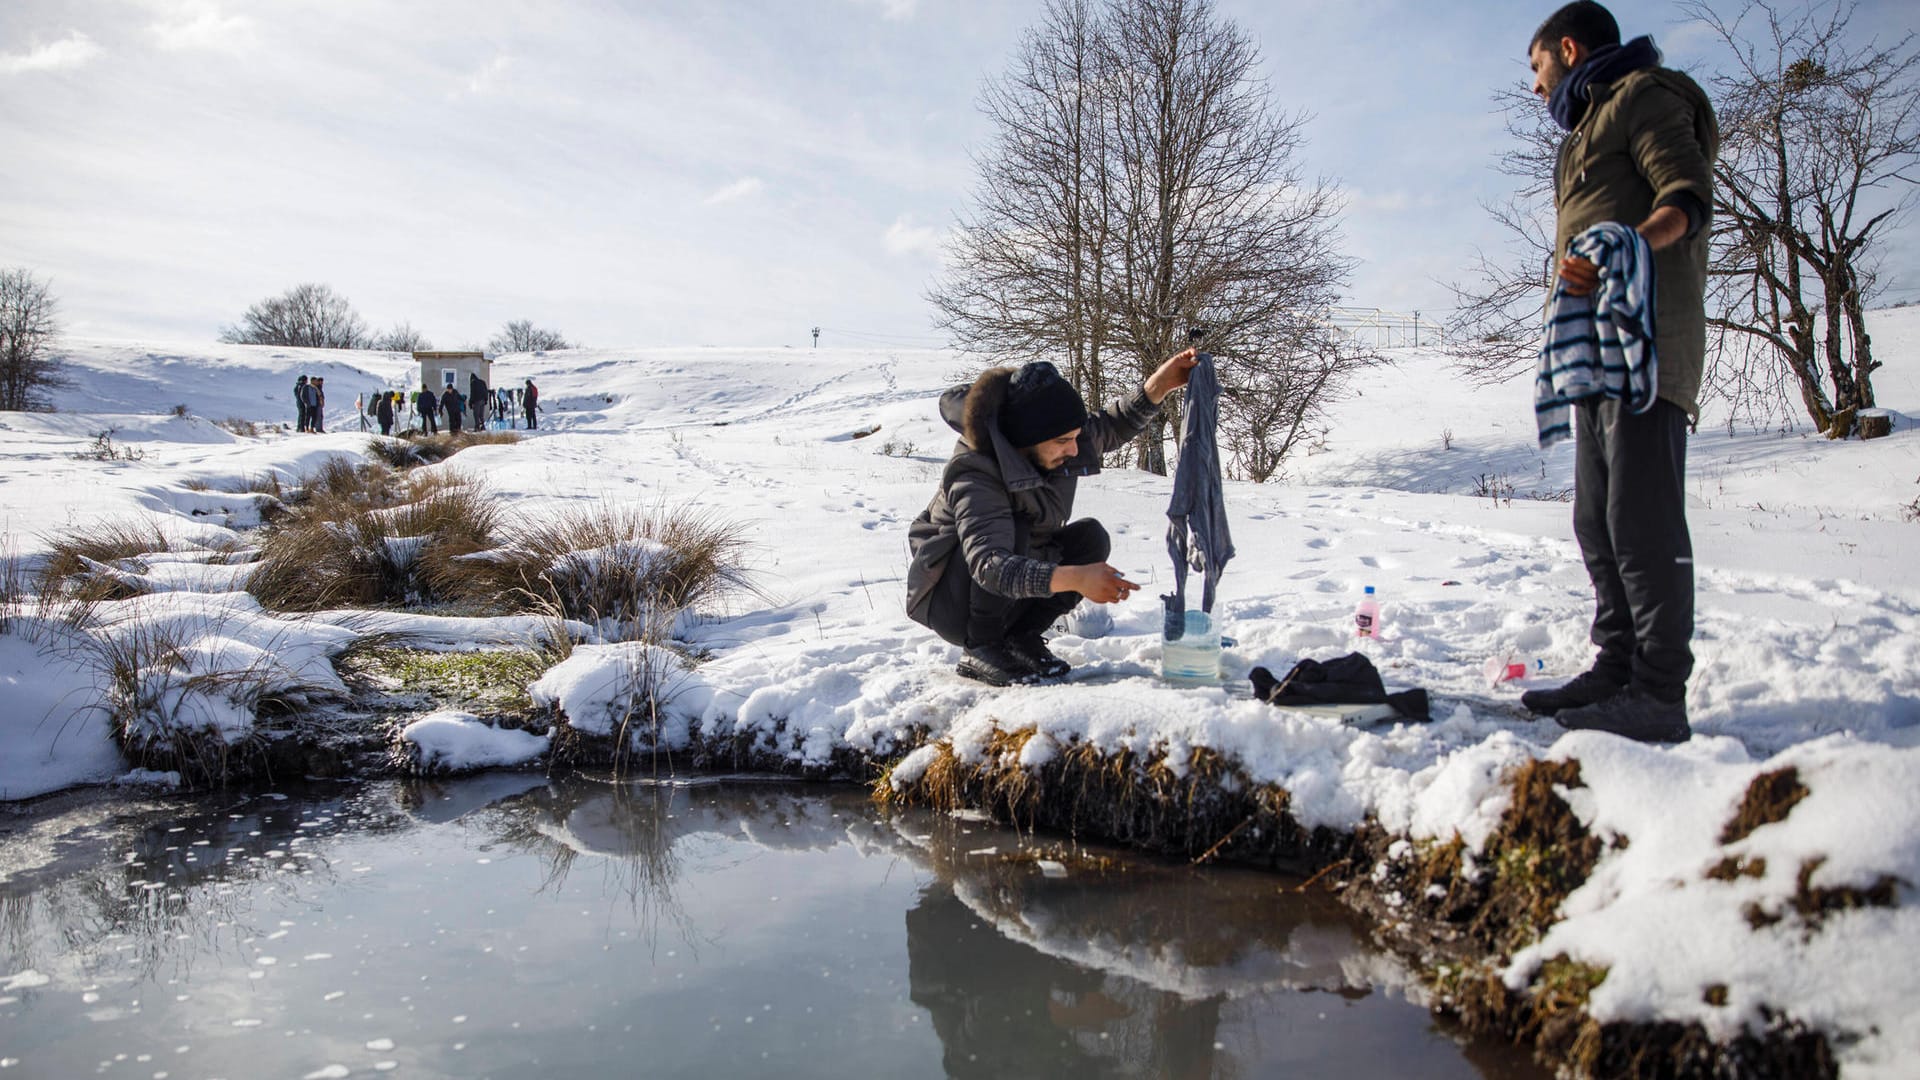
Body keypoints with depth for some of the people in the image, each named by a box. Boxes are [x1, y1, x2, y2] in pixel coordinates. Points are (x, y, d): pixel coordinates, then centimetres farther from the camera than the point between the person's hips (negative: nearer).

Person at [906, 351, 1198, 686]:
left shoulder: (1054, 449, -10)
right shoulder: (974, 476, -33)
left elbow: (1111, 428, 10)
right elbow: (988, 564, -47)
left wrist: (1158, 386, -8)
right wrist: (1075, 578, -59)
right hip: (949, 604, -7)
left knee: (1090, 536, -13)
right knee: (1012, 530, -34)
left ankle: (1022, 635, -3)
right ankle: (979, 649, -18)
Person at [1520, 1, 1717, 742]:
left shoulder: (1642, 94, 2)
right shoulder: (1589, 130, 31)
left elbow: (1689, 197, -13)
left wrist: (1620, 250, -30)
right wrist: (1568, 333, 17)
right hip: (1598, 354, 10)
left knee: (1643, 519, -14)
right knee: (1598, 522, 9)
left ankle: (1660, 695, -14)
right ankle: (1617, 669, 14)